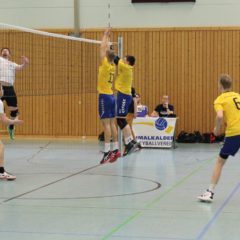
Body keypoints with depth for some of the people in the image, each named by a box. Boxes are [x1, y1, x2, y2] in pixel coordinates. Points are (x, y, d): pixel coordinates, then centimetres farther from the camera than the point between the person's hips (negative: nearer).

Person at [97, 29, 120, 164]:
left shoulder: (106, 65, -11)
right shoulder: (112, 66, 8)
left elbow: (102, 48, -6)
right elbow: (107, 50, 20)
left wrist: (105, 35, 5)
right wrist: (107, 38, 25)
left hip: (105, 96, -8)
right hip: (111, 96, 8)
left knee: (106, 123, -11)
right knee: (111, 123, 9)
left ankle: (107, 151, -14)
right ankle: (116, 149, 10)